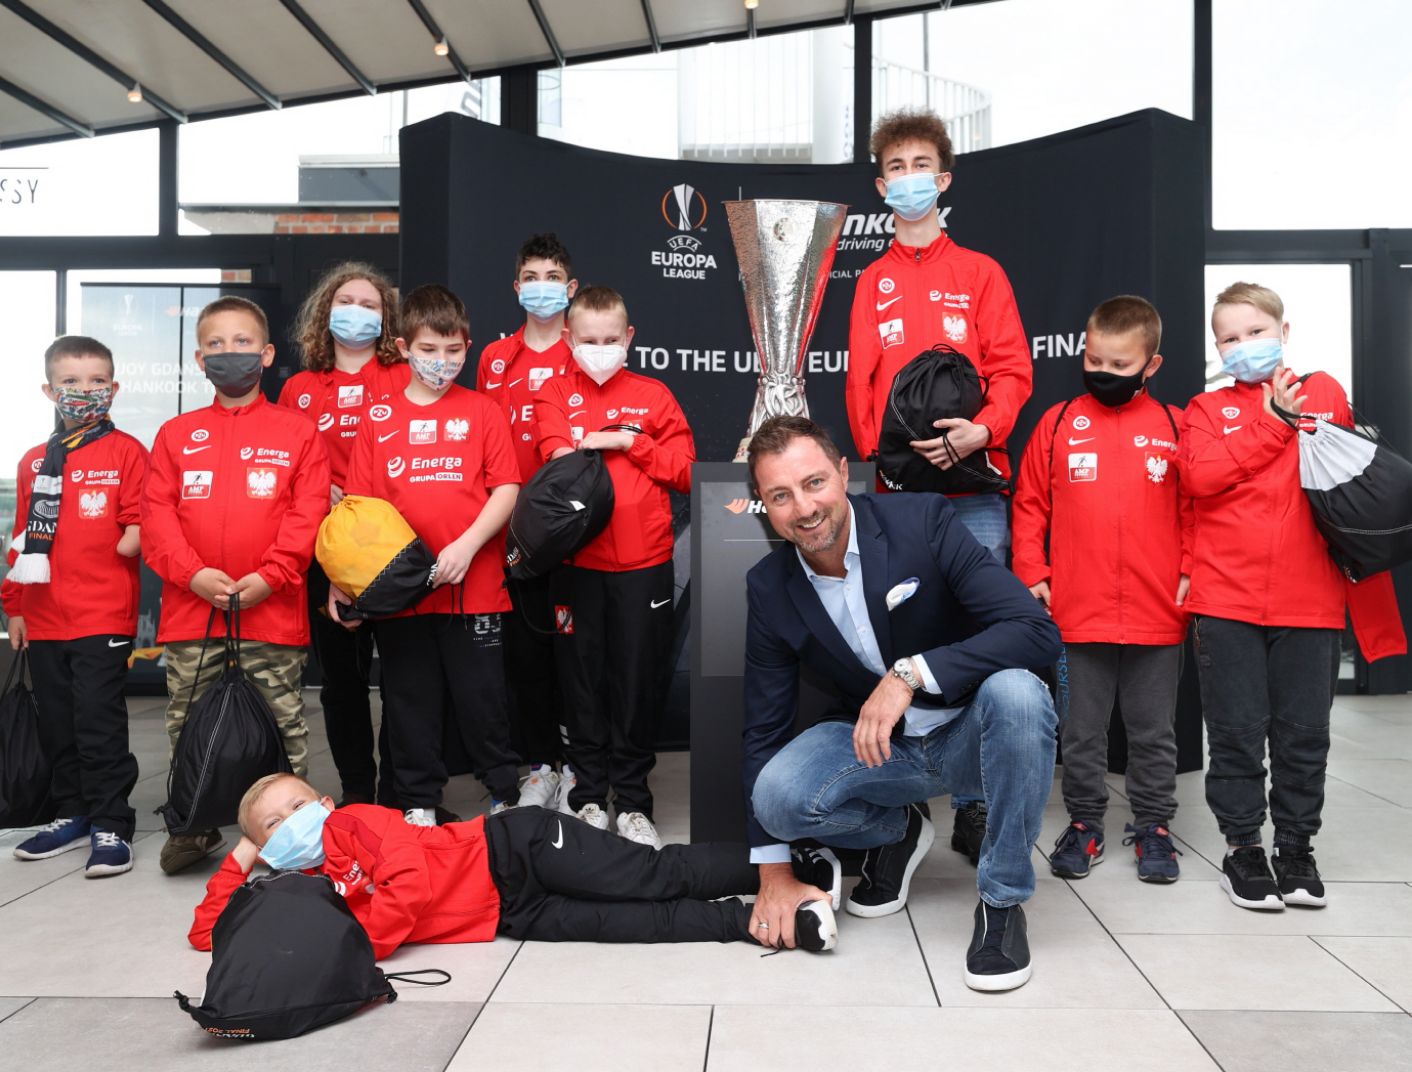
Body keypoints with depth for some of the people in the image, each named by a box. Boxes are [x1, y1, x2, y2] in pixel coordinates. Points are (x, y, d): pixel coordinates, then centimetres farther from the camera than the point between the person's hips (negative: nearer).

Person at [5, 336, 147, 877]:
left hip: (103, 617, -6)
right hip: (43, 620, 6)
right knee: (57, 726, 14)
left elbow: (141, 521, -5)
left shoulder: (126, 452, -2)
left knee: (100, 726, -3)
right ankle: (72, 814, 28)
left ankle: (111, 826, 6)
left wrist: (134, 537, -25)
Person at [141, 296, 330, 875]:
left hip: (272, 610, -3)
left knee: (283, 725, 6)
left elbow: (308, 513, -6)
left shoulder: (298, 431, 2)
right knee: (188, 725, 13)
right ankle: (194, 826, 28)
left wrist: (270, 575, -15)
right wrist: (192, 573, -12)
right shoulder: (176, 434, 9)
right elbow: (157, 513, 2)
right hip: (190, 608, 3)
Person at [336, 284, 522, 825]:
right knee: (410, 700, 11)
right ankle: (417, 804, 24)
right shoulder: (379, 419, 7)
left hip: (474, 585, -2)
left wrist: (467, 546, -14)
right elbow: (356, 506, 6)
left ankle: (506, 796, 20)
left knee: (481, 695, 5)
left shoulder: (482, 411, 4)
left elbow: (507, 490, -2)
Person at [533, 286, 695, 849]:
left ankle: (633, 801, 19)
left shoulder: (653, 395, 9)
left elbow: (685, 471, 1)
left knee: (639, 678, 5)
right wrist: (614, 439, -18)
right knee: (582, 676, 8)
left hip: (644, 563, 0)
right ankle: (588, 794, 24)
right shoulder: (554, 395, 7)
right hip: (577, 561, 0)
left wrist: (632, 441, -8)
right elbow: (558, 458, -13)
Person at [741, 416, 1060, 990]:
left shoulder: (923, 521, -19)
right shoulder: (769, 588, -8)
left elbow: (1038, 630, -26)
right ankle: (897, 830, 9)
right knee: (778, 794, -26)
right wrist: (773, 874, -5)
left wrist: (910, 673, -35)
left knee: (1016, 692, -35)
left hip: (969, 735, -2)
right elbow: (765, 729, -3)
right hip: (876, 748, 2)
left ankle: (1002, 901, -14)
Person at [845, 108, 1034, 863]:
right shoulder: (872, 283, 15)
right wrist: (882, 450, -8)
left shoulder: (980, 273, 11)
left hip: (971, 489, -1)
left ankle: (973, 810, 5)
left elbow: (1012, 371, 2)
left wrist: (980, 431, -16)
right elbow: (860, 384, 8)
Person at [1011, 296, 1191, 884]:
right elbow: (1030, 504, 4)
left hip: (1157, 614, 0)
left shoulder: (1174, 426, 2)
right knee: (1080, 730, 11)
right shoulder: (1058, 423, 2)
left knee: (1153, 730, 13)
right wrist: (1032, 573, -3)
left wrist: (1190, 574, -3)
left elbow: (1193, 509, 5)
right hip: (1076, 613, 0)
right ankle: (1084, 823, 25)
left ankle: (1153, 825, 26)